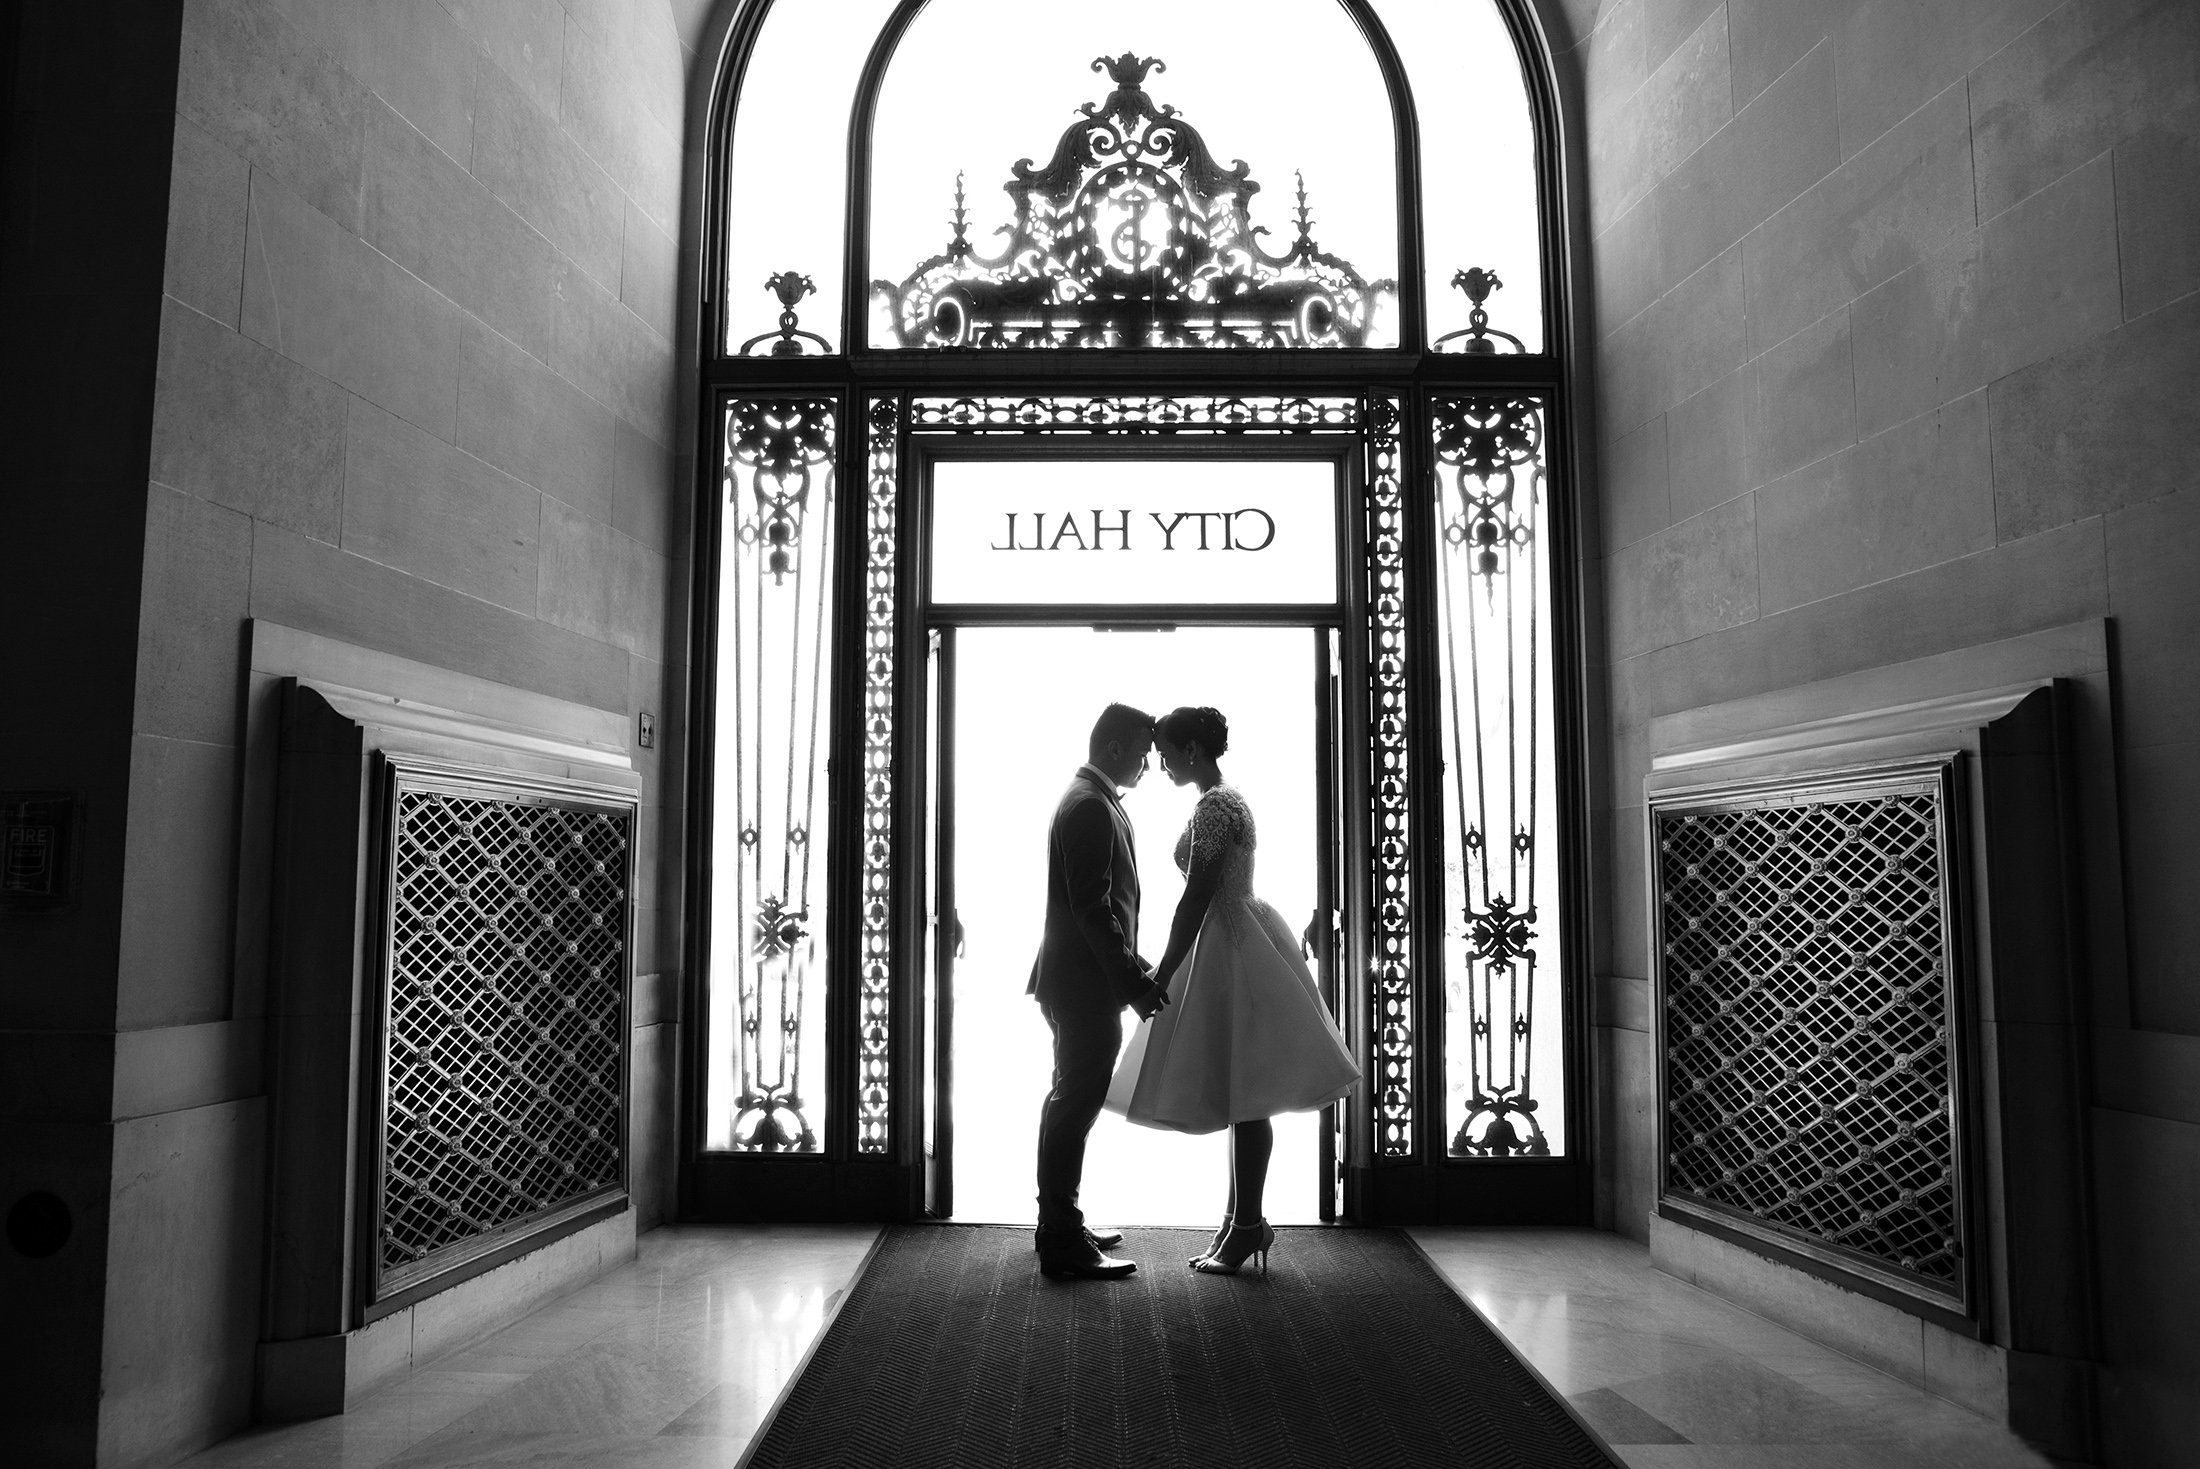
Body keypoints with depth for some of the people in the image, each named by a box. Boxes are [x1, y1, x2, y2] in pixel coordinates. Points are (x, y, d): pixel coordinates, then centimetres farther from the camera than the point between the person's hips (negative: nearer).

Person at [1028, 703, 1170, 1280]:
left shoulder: (1093, 801, 17)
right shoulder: (1090, 806, -17)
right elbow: (1093, 909, -23)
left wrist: (1135, 969, 20)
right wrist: (1133, 982, -21)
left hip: (1081, 982, 11)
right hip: (1086, 985, -11)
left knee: (1072, 1102, 16)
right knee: (1075, 1104, -5)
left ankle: (1061, 1227, 27)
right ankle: (1062, 1244, 1)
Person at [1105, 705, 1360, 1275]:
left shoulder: (1214, 806, -16)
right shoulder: (1227, 801, 15)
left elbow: (1196, 898, -20)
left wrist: (1163, 975, -17)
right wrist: (1167, 969, 23)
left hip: (1232, 952, -10)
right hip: (1233, 948, 10)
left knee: (1244, 1096, -3)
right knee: (1239, 1095, 13)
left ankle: (1248, 1224, 6)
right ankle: (1244, 1221, 21)